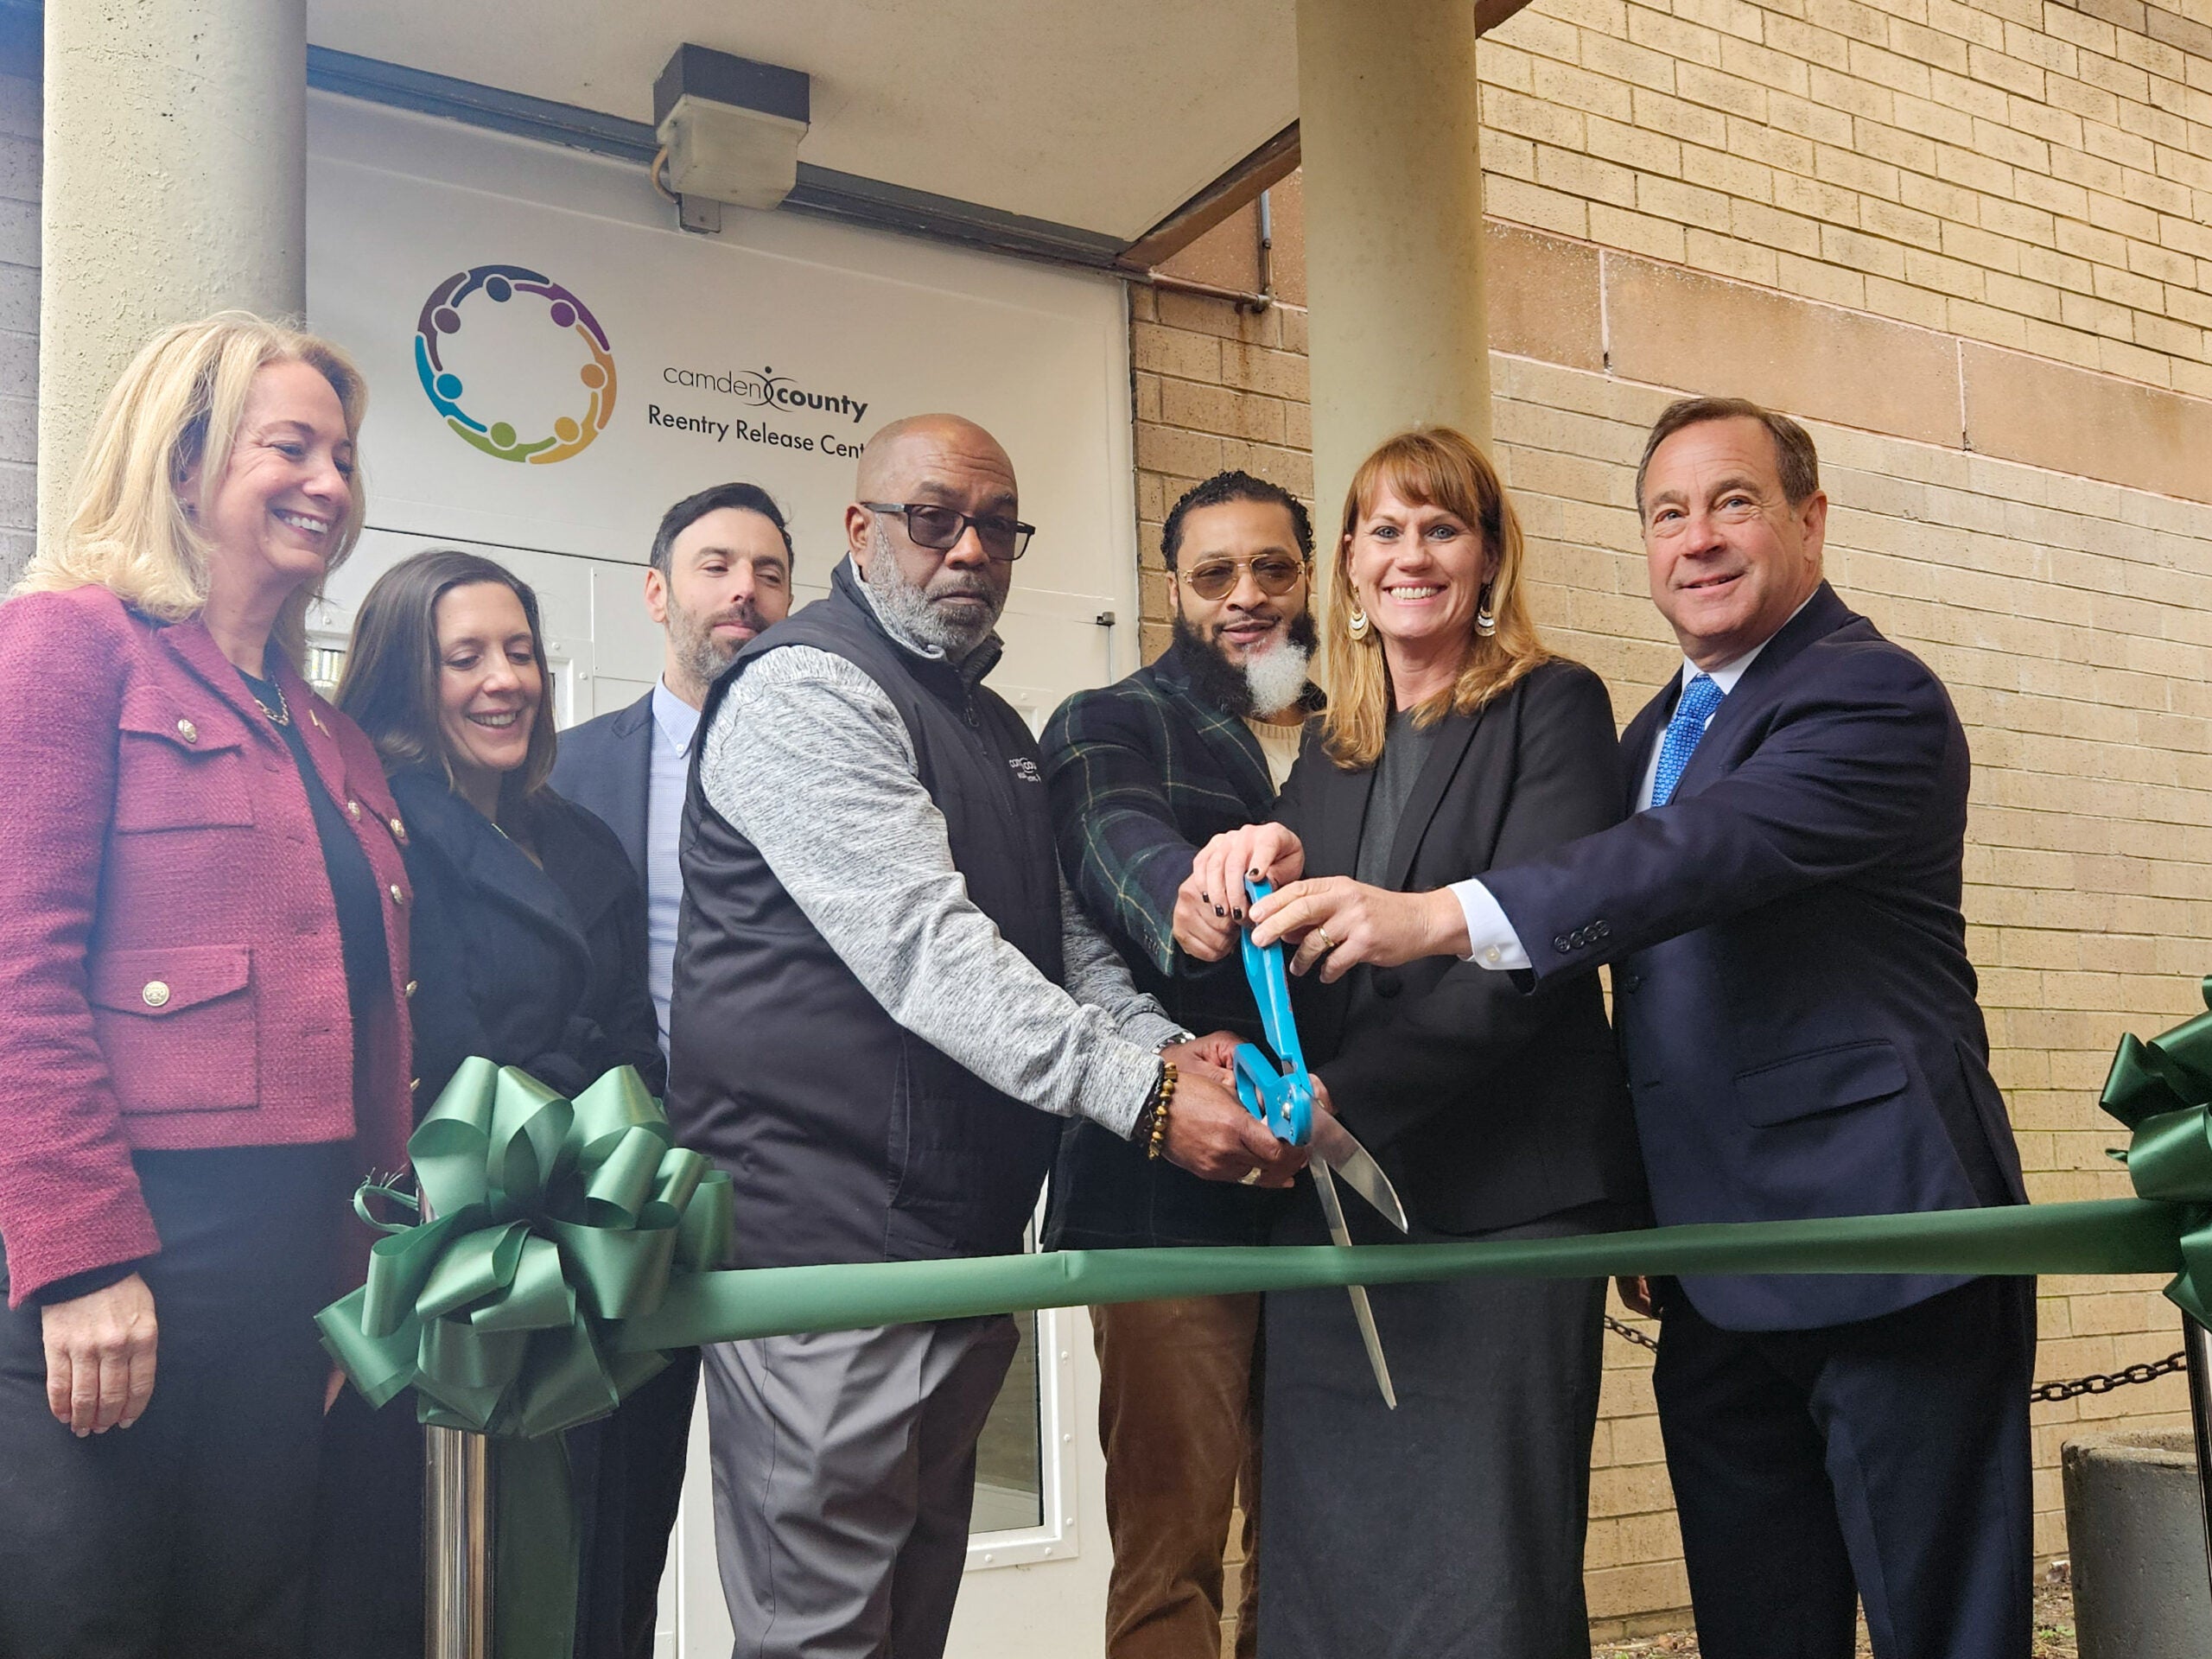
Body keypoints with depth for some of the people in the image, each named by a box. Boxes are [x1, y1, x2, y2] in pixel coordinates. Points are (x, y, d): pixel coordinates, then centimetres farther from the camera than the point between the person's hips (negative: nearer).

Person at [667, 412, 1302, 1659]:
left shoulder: (1000, 728, 19)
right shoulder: (806, 687, -11)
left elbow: (1066, 941, 16)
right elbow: (920, 944, -22)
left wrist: (1173, 1048, -5)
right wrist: (1140, 1091, -29)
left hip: (968, 1232, 9)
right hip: (828, 1234, -9)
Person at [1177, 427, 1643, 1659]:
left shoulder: (1553, 706, 0)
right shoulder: (1331, 751, 17)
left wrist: (1341, 1093, -18)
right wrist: (1227, 914, -9)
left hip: (1500, 1198, -5)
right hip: (1335, 1207, 5)